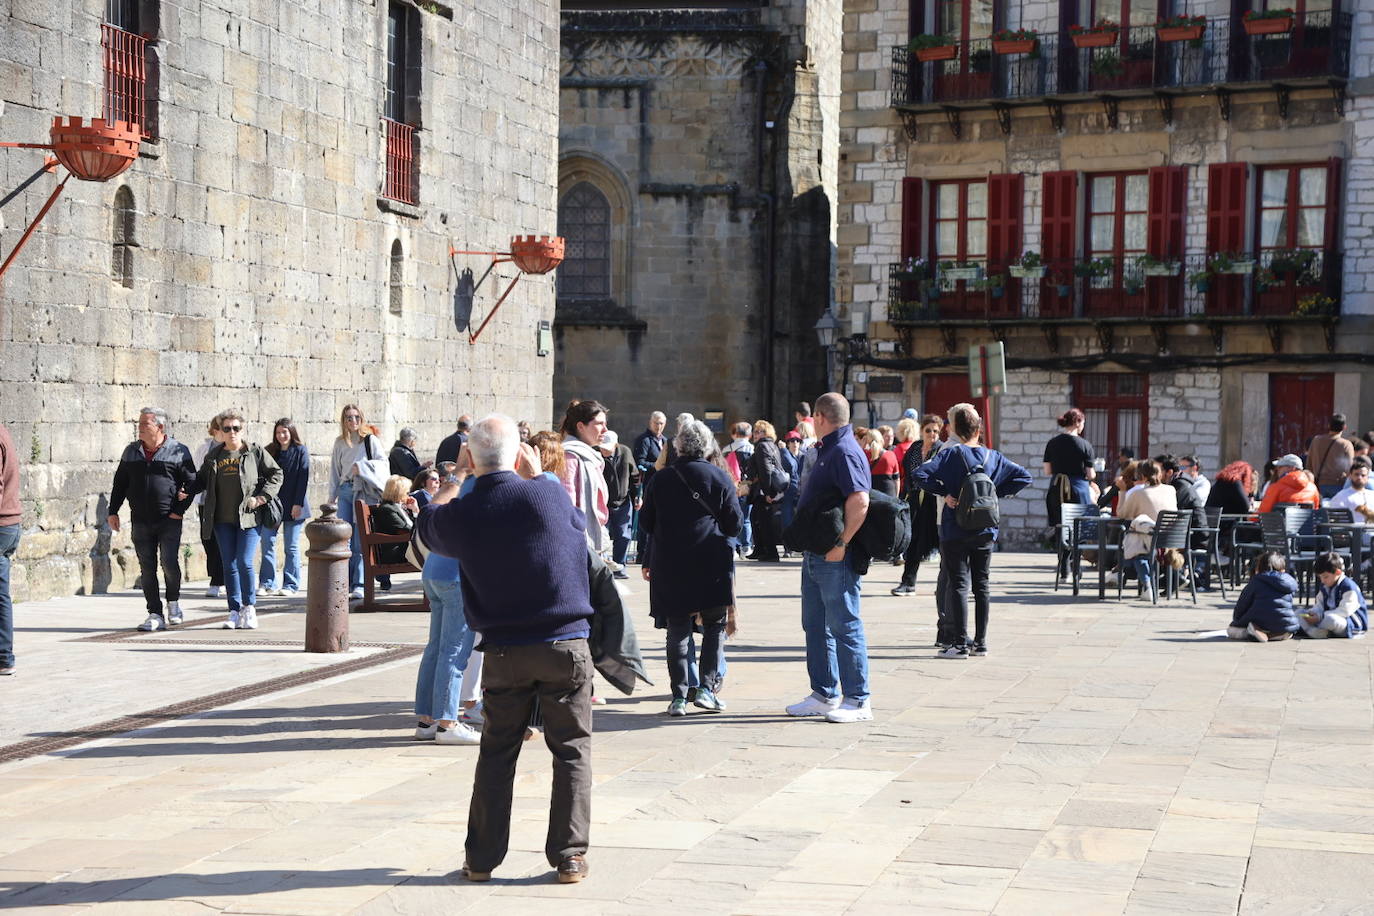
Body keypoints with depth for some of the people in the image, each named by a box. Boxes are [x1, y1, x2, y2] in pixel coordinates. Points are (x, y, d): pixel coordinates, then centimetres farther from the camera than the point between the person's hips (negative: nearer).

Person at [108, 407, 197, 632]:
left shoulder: (178, 451, -1)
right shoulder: (131, 451, 12)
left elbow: (191, 483, 0)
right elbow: (120, 483, 18)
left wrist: (179, 510, -7)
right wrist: (113, 511, 12)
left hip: (169, 520, -4)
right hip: (140, 520, 4)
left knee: (170, 563, -12)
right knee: (147, 569, 3)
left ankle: (173, 601, 15)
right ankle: (155, 615, 8)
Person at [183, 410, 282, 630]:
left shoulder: (256, 452, 2)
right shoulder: (214, 457, 13)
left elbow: (276, 474, 4)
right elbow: (201, 480, 21)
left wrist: (261, 497, -7)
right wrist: (186, 491, 2)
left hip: (248, 519, -4)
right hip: (223, 521, 4)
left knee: (244, 563, -12)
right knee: (229, 565, 4)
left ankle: (248, 607, 5)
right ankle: (234, 612, 10)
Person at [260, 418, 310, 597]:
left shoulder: (300, 452, -1)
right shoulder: (270, 451, 9)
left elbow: (303, 479, -6)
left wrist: (298, 504, -13)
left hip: (292, 507, -4)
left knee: (291, 547, 2)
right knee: (267, 542, -3)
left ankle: (290, 585, 7)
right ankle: (268, 583, 1)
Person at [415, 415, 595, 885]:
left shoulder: (460, 514, -6)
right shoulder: (548, 494, -11)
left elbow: (426, 524, 19)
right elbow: (578, 526, 12)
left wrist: (454, 482, 32)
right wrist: (537, 477, 18)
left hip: (504, 652, 2)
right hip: (567, 643, -1)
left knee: (497, 753, 13)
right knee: (572, 750, 7)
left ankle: (481, 858, 15)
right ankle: (569, 855, 7)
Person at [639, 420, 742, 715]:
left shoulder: (661, 479, 3)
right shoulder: (720, 478, -2)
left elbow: (646, 521, 8)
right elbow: (735, 523, 0)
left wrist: (648, 561, 25)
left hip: (669, 566, 2)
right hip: (712, 565, -2)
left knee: (678, 631, 6)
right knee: (714, 627, 10)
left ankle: (679, 696, 2)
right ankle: (707, 686, 0)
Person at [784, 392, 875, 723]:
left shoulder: (845, 452, -17)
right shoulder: (829, 450, 16)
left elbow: (859, 501, -29)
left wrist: (841, 544, -25)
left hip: (835, 559, -11)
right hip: (816, 556, 11)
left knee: (844, 627, -4)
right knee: (815, 626, 15)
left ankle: (857, 701, 2)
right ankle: (824, 695, 24)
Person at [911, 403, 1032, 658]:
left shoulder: (950, 453, -9)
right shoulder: (994, 457, 3)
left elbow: (920, 475, -19)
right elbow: (1024, 477, 5)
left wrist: (944, 492, -9)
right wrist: (997, 493, 4)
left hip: (955, 529, -4)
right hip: (985, 531, 4)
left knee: (957, 585, -2)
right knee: (981, 585, 10)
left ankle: (959, 644, -5)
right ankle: (980, 642, 14)